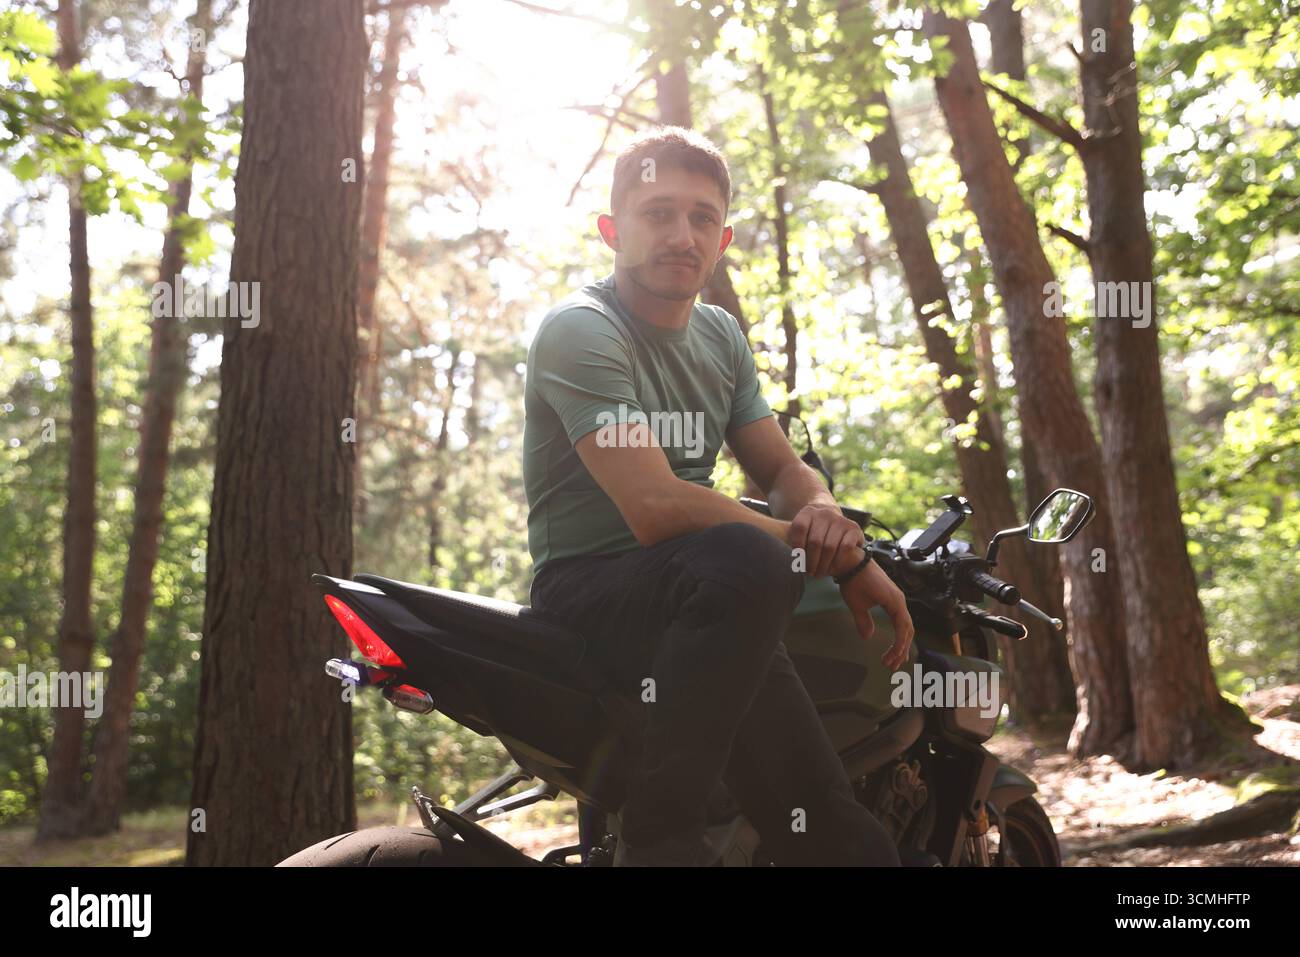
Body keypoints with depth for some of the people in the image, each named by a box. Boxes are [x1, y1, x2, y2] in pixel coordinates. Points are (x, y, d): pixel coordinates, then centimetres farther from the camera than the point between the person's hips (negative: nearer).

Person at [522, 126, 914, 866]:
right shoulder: (580, 329, -11)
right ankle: (658, 836, -30)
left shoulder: (721, 335, 15)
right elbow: (656, 508, -22)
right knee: (744, 559, -39)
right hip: (590, 590, -6)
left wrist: (826, 515, -9)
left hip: (695, 598, 6)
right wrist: (813, 547, -15)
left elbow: (783, 470, 16)